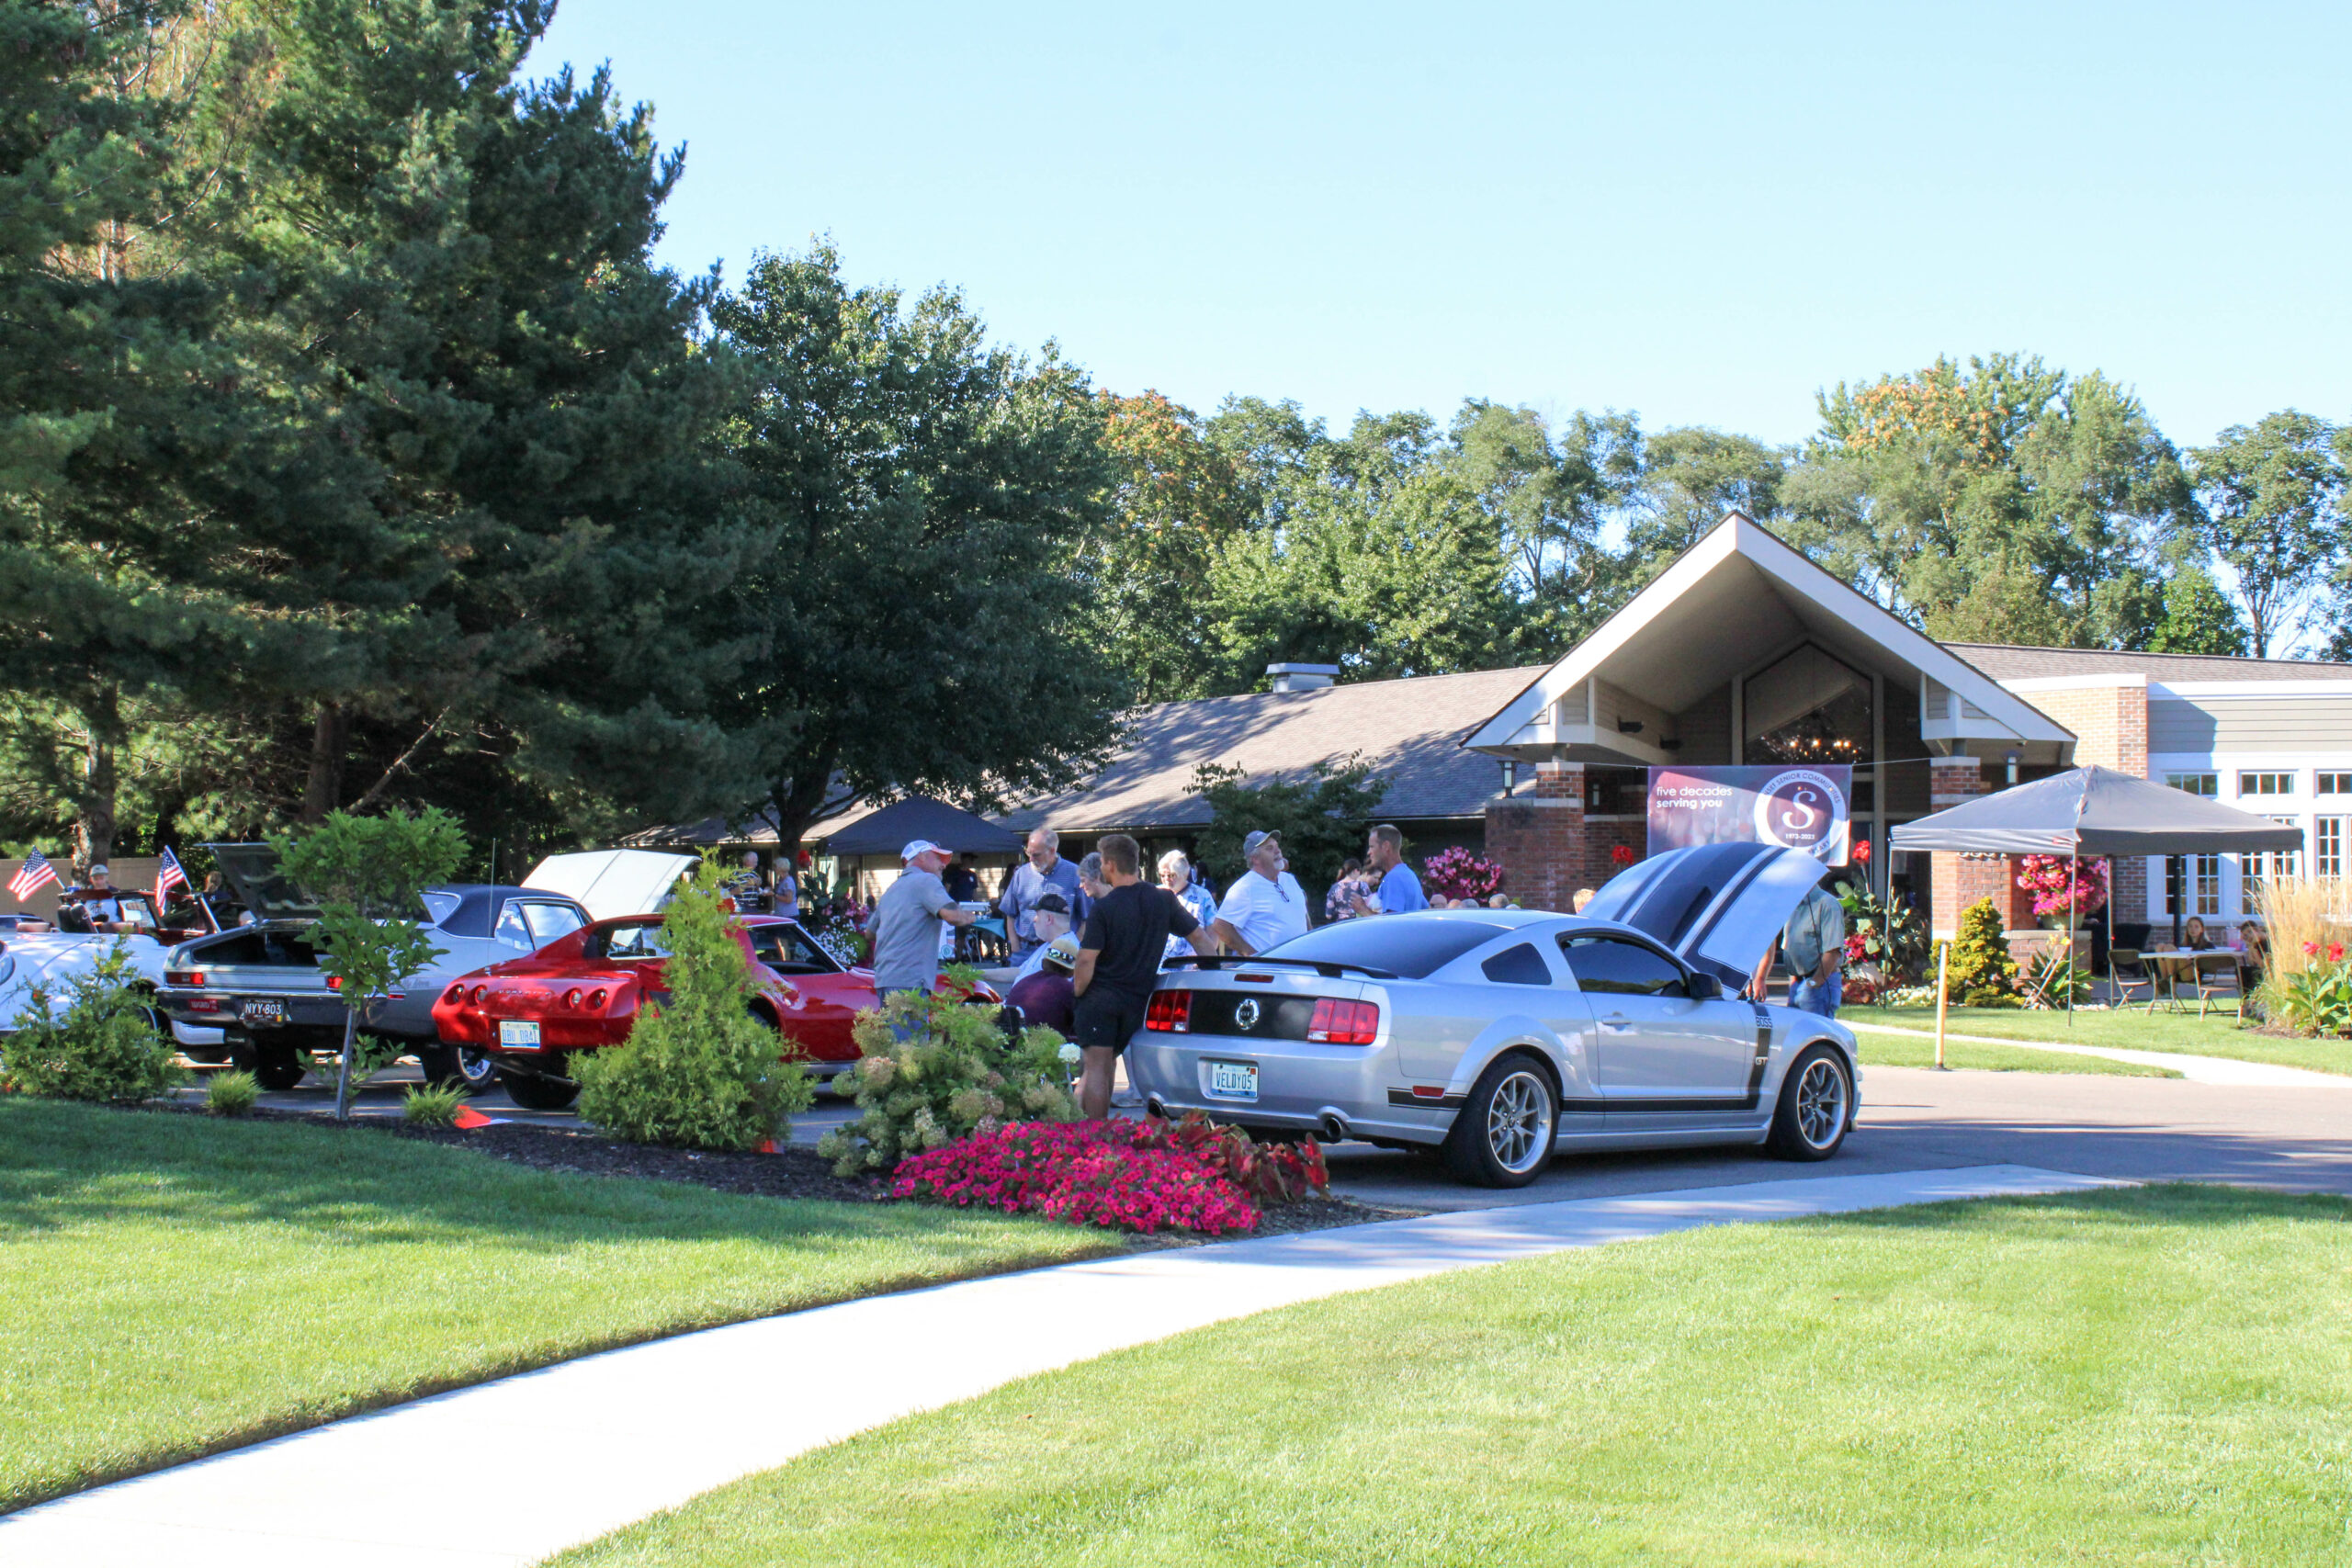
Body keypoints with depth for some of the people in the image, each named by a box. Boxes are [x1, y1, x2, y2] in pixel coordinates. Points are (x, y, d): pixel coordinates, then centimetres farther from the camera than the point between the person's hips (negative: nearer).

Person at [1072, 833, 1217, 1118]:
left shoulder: (1103, 907, -12)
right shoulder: (1164, 900, 1)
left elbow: (1086, 961, -15)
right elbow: (1200, 938, 7)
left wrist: (1076, 993, -1)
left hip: (1100, 997, -5)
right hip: (1137, 998, 5)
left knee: (1096, 1069, -2)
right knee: (1106, 1064, 16)